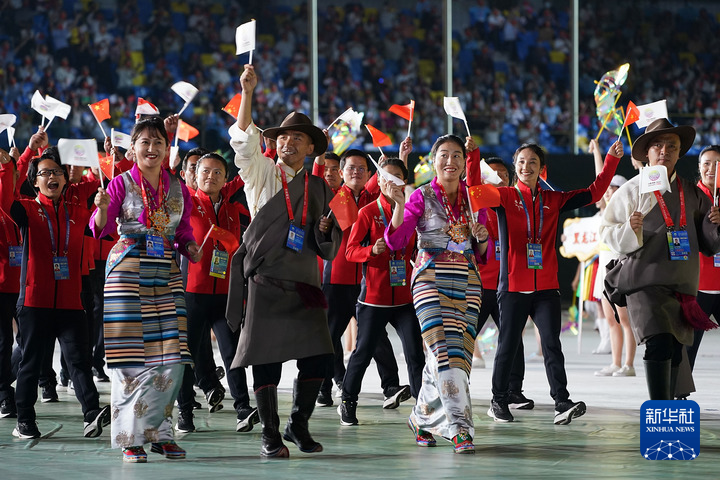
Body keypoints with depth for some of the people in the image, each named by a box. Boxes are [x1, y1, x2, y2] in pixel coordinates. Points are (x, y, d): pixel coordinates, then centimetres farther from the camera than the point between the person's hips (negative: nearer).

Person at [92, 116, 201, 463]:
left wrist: (190, 248, -2)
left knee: (170, 359, -2)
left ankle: (159, 431, 11)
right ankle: (132, 437, 2)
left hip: (166, 275, 4)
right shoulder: (122, 184, 0)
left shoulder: (178, 190, 11)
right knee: (131, 359, -5)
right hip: (127, 274, -4)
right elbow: (100, 229, -8)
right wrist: (102, 209, -29)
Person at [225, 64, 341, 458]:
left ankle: (299, 425, 16)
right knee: (266, 359, -4)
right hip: (264, 281, -3)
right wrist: (247, 93, -22)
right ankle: (271, 436, 8)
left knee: (318, 358, -5)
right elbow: (243, 140, -12)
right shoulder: (261, 174, 8)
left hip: (304, 283, 3)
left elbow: (329, 250, 17)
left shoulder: (319, 187, 16)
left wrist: (327, 230, -6)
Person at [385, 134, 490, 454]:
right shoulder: (422, 197, 2)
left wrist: (482, 238, -4)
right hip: (431, 280, -4)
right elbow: (396, 241, -8)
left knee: (457, 354, 1)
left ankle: (422, 417, 19)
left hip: (467, 283, 4)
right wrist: (399, 205, -21)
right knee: (444, 352, -17)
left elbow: (482, 255, 17)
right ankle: (459, 427, -19)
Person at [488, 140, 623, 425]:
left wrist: (611, 160, 10)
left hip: (546, 288, 2)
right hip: (514, 286, -2)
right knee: (508, 345, 4)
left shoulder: (553, 200, 12)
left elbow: (594, 193, 15)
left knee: (551, 343, -8)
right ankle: (498, 401, 18)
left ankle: (562, 404, -14)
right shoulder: (505, 197, 3)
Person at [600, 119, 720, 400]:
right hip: (645, 280, -5)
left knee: (674, 352, 7)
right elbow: (608, 234, -3)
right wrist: (630, 229, -22)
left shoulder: (692, 194, 14)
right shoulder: (633, 190, 1)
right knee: (659, 345, -18)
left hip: (683, 283, 5)